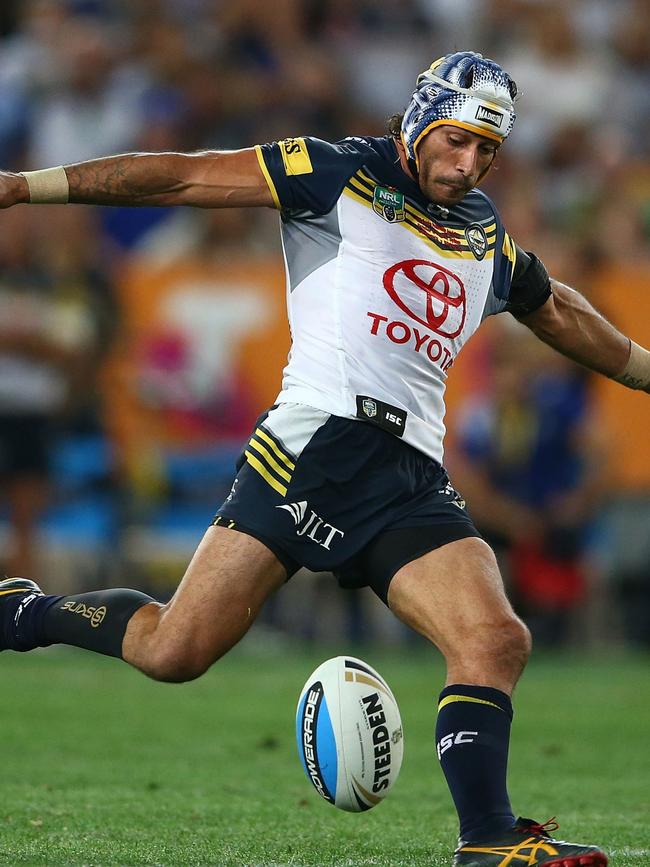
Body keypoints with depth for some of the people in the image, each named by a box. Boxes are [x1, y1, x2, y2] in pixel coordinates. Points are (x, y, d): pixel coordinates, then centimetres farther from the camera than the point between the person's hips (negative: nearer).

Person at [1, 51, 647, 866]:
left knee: (496, 641, -16)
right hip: (313, 448, -5)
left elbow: (560, 313, 40)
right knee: (174, 651, -8)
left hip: (414, 483, 5)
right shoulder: (339, 175, 3)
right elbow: (188, 177, -1)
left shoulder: (489, 238, 20)